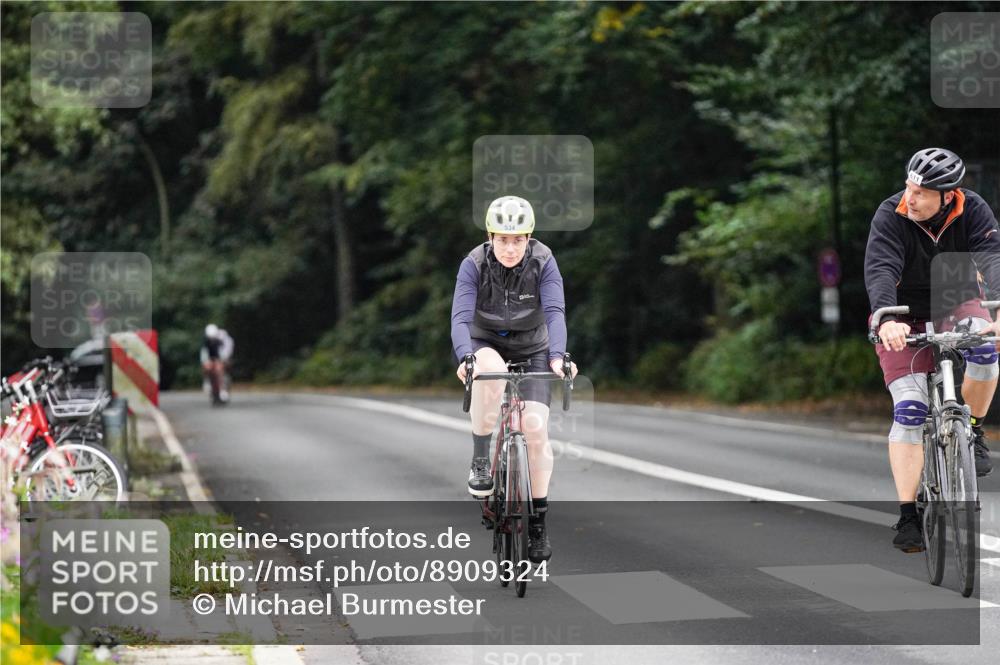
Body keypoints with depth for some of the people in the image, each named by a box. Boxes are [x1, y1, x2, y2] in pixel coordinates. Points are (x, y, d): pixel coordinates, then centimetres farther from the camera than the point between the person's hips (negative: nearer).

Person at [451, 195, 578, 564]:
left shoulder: (543, 262, -20)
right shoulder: (474, 264, -21)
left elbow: (555, 312, -30)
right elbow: (461, 316, -30)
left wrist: (556, 357, -47)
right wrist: (466, 359, -49)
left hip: (531, 350, 1)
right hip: (487, 346, 0)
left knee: (535, 425, -18)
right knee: (492, 370, -38)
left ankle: (539, 519, -2)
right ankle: (481, 460, -23)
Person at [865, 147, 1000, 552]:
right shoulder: (891, 216, -23)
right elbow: (879, 270, -35)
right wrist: (888, 320, -55)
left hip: (956, 307, 1)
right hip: (906, 319, -1)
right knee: (910, 410, -16)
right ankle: (907, 517, -9)